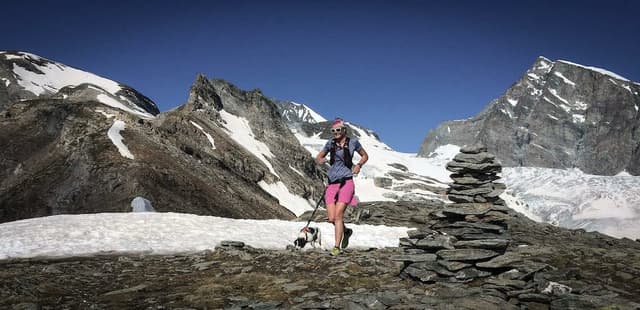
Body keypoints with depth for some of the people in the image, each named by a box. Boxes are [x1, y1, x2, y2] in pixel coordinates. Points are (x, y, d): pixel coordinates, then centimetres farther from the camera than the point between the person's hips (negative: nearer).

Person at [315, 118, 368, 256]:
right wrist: (320, 160, -8)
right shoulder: (330, 143, 8)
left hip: (346, 182, -3)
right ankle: (346, 231, 30)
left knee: (338, 214, -14)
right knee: (331, 218, -1)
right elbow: (318, 157, 17)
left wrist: (359, 165, -4)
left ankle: (337, 246, -5)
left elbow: (365, 156, 16)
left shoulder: (353, 142, 3)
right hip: (332, 183, 3)